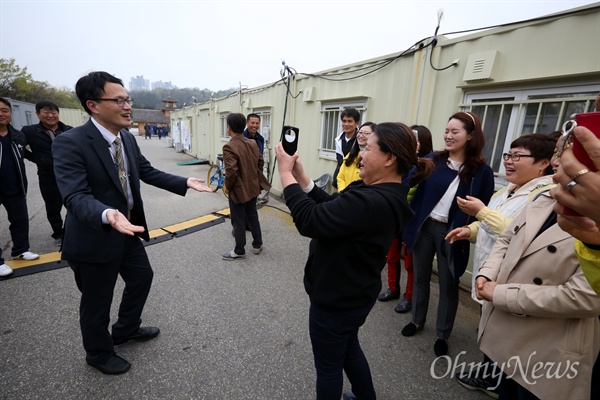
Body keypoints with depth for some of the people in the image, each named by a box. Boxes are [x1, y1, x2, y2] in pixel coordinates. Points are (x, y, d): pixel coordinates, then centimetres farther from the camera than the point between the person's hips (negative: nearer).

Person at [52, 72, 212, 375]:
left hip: (128, 231, 8)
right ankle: (99, 354, 42)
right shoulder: (69, 143, -23)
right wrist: (108, 215, -50)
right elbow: (75, 196, -30)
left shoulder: (128, 138, 0)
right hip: (94, 238, -7)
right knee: (97, 302, 13)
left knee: (142, 277, 24)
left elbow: (147, 172, 6)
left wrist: (186, 182, -4)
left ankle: (126, 329, 51)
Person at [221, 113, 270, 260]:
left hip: (238, 190, -7)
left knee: (238, 221, 7)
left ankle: (239, 251, 22)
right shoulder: (253, 143, 2)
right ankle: (257, 245, 33)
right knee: (252, 216, 20)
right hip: (253, 187, 7)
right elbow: (260, 162, 9)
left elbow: (231, 171, -26)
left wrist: (227, 186, -10)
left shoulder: (229, 147, -21)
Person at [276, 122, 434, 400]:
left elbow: (309, 220, -36)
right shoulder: (384, 194, 0)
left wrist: (285, 172, -25)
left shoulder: (371, 203, -34)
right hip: (353, 293, 10)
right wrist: (300, 175, -8)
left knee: (328, 366, 18)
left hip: (337, 299, -9)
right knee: (348, 348, 33)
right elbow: (330, 207, 1)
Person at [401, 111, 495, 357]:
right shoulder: (432, 160, -2)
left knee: (448, 284, 13)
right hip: (424, 227, 2)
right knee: (420, 276, 17)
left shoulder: (481, 170, -6)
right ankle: (417, 320, 40)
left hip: (452, 233, -2)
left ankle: (443, 335, 34)